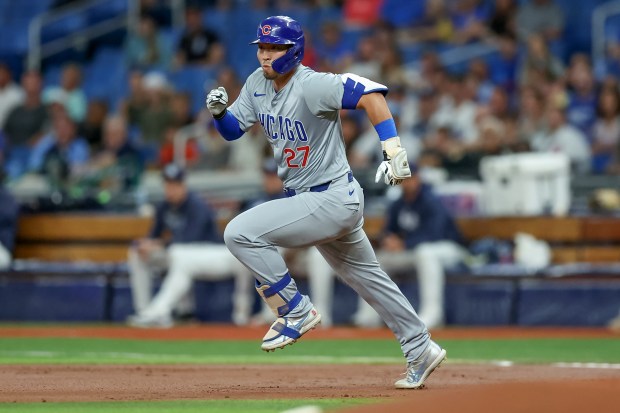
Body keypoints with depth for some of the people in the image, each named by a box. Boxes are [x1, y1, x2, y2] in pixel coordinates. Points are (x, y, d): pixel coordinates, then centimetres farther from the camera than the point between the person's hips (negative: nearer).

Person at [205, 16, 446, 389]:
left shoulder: (312, 85, -20)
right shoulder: (258, 85, 5)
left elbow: (370, 95, -29)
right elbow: (232, 130, 12)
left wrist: (394, 151, -36)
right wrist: (219, 111, -10)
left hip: (333, 199, -10)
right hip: (305, 200, 10)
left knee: (241, 233, -19)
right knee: (366, 277, 19)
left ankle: (297, 311, -8)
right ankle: (421, 350, 30)